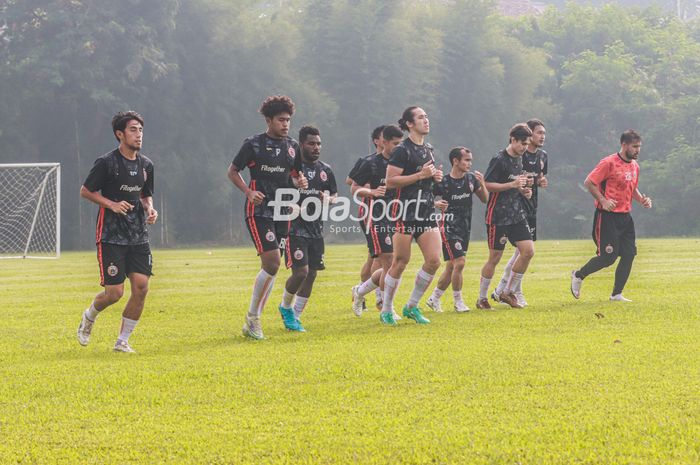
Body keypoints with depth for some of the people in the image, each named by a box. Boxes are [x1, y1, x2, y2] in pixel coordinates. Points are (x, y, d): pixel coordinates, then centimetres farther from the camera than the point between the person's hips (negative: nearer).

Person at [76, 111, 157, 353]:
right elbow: (85, 191, -2)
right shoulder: (107, 163, -10)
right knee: (114, 292, -8)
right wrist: (112, 204, -14)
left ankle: (122, 341, 5)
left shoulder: (146, 165, 9)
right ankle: (89, 317, 26)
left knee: (141, 286, -8)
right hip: (111, 235, -5)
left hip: (138, 235, 5)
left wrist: (150, 210, 1)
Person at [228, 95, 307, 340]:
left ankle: (253, 320, 15)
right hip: (258, 211, -6)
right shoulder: (254, 144, -5)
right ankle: (252, 317, -3)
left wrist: (300, 182, -1)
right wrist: (248, 191, -13)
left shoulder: (292, 146, 10)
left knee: (271, 266, 6)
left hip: (281, 211, 6)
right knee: (272, 263, -16)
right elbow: (233, 171, 2)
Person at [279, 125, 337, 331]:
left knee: (311, 274, 5)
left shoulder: (325, 170, 11)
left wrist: (328, 199, -2)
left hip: (316, 229, 6)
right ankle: (285, 307, 12)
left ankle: (295, 317, 16)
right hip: (295, 227, -6)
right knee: (300, 271, -15)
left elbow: (334, 194, 20)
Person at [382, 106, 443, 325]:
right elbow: (390, 181, -15)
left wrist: (435, 176, 8)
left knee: (433, 260, -2)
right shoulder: (403, 150, -9)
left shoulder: (428, 150, 16)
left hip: (426, 212, 7)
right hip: (406, 213, -7)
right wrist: (420, 175, -18)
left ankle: (412, 307, 11)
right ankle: (386, 310, 10)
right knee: (400, 262, -3)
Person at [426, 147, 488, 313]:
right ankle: (458, 302, -3)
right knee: (459, 263, -15)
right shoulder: (443, 182, -11)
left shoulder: (471, 178, 4)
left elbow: (485, 199, 10)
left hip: (465, 228, 6)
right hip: (448, 227, -6)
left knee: (451, 267, 10)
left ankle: (434, 299, 24)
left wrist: (482, 184, -7)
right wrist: (436, 203, -24)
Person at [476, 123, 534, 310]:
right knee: (495, 257, -2)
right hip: (498, 216, -8)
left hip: (517, 215, 8)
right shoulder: (499, 160, -13)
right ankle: (482, 298, 12)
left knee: (528, 251, -4)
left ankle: (508, 292, 8)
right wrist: (512, 185, -22)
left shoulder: (519, 160, 13)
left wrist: (523, 190, 7)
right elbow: (486, 184, -17)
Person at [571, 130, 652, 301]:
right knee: (608, 257, -10)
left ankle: (617, 294, 10)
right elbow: (588, 182, -12)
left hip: (625, 216, 8)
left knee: (629, 254, 0)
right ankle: (578, 276, 13)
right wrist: (603, 200, -20)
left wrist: (642, 199, 7)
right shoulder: (609, 163, -12)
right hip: (607, 216, -8)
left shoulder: (635, 166, 13)